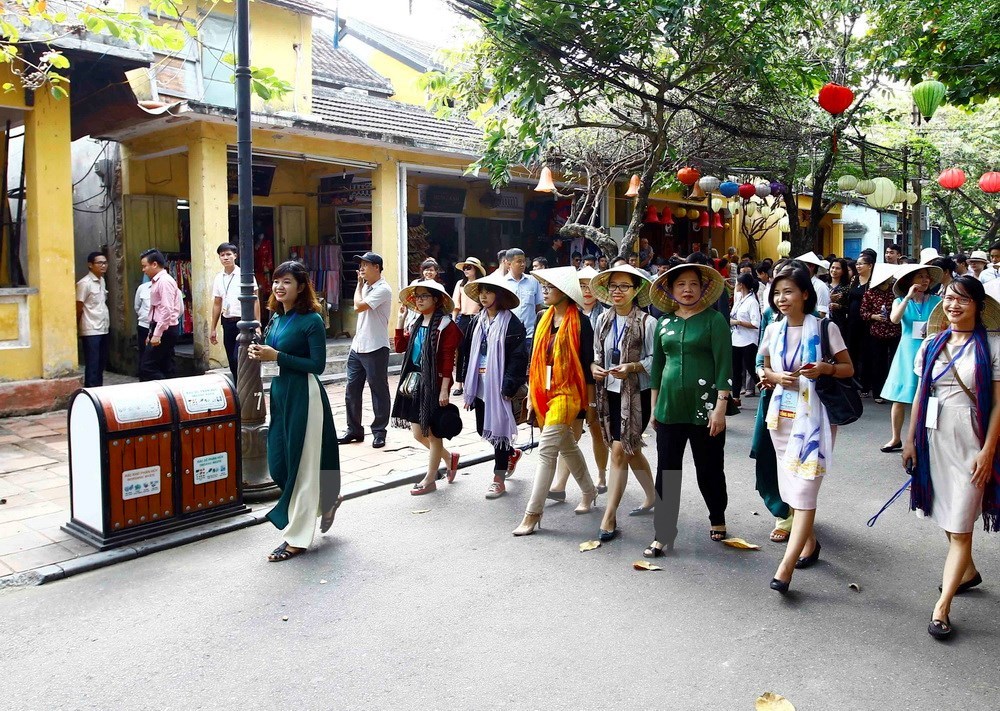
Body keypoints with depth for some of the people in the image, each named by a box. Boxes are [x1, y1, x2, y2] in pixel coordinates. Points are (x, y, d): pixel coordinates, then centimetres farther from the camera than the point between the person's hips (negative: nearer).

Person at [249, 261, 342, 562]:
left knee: (300, 464, 1)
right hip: (279, 393, 8)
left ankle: (297, 537, 12)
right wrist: (260, 353, -1)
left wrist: (277, 356, -19)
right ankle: (326, 501, 35)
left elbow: (318, 365, -16)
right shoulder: (276, 318, 10)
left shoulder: (311, 320, -13)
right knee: (278, 465, 12)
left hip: (303, 396, -8)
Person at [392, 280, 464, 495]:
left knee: (432, 432, 5)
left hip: (434, 384, -8)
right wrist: (400, 318, 5)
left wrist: (444, 389, -19)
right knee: (418, 433, 11)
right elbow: (400, 346, 7)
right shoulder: (417, 324, 13)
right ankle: (449, 457, 34)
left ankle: (430, 479, 18)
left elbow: (448, 360, -16)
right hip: (415, 382, 8)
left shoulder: (445, 325, -12)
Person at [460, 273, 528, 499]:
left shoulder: (511, 323, -10)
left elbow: (518, 357, -14)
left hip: (498, 385, -7)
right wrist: (469, 385, 10)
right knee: (483, 429, 14)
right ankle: (512, 453, 41)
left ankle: (499, 479, 13)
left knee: (498, 429, 1)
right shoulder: (477, 321, 10)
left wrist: (508, 387, -17)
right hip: (480, 385, 7)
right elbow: (468, 352, 13)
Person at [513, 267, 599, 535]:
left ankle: (532, 514, -6)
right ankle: (589, 491, 40)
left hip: (567, 392, -7)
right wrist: (531, 394, 13)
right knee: (567, 447, 20)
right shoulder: (544, 319, 9)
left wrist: (588, 402, -8)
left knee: (546, 451, -11)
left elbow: (587, 362, -9)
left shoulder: (580, 322, -10)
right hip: (544, 392, 7)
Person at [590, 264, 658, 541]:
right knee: (632, 450, 18)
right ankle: (653, 498, 39)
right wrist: (594, 367, -7)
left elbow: (655, 360, -9)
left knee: (620, 451, -9)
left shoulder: (647, 323, -11)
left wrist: (632, 367, -24)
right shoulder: (603, 321, 6)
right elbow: (596, 354, 14)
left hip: (637, 394, -6)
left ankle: (609, 517, -1)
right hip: (610, 393, 6)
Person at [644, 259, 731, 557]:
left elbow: (724, 365, -9)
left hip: (704, 407, -3)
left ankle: (717, 519, 35)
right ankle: (663, 534, 13)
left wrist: (720, 407, -15)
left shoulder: (714, 320, -4)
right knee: (666, 472, 4)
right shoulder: (664, 323, 9)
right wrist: (654, 406, 14)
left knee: (709, 470, 10)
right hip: (670, 407, 4)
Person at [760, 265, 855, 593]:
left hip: (814, 415, -5)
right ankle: (809, 542, 35)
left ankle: (785, 568, -13)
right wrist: (777, 377, -5)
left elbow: (849, 368, 1)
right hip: (782, 414, 5)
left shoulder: (825, 328, -5)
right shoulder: (773, 330, 6)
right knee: (790, 485, 14)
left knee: (805, 487, -11)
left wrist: (825, 368, -19)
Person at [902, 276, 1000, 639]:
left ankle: (942, 607, 1)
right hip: (933, 437, 5)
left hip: (970, 442, -4)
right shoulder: (932, 344, 5)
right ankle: (967, 571, 42)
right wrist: (910, 440, 7)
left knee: (959, 526, -2)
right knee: (946, 516, 17)